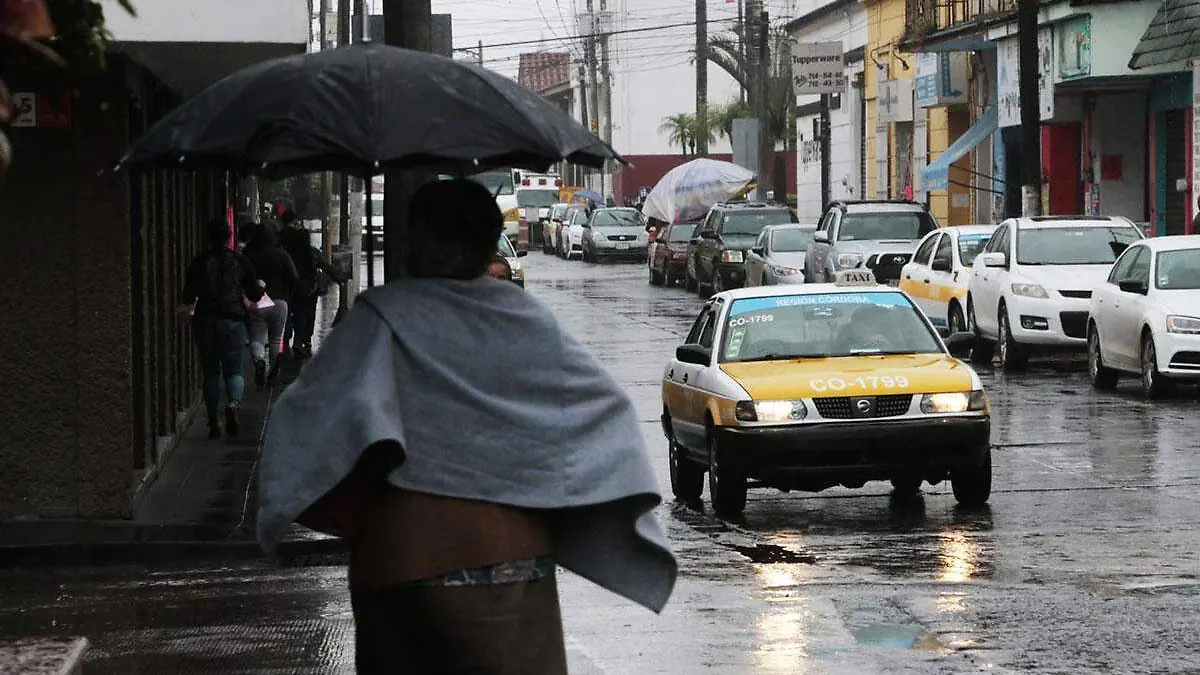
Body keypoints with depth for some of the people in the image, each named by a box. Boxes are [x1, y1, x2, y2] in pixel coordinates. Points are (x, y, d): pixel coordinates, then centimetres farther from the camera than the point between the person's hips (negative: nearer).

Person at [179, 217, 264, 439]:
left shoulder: (199, 263, -3)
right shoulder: (240, 261, -3)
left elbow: (188, 298, 0)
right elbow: (255, 295, 3)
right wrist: (261, 286, 25)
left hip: (205, 322, 1)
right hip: (233, 321, -1)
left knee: (211, 372, 11)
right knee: (234, 370, 6)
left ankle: (213, 422, 9)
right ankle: (233, 403, -25)